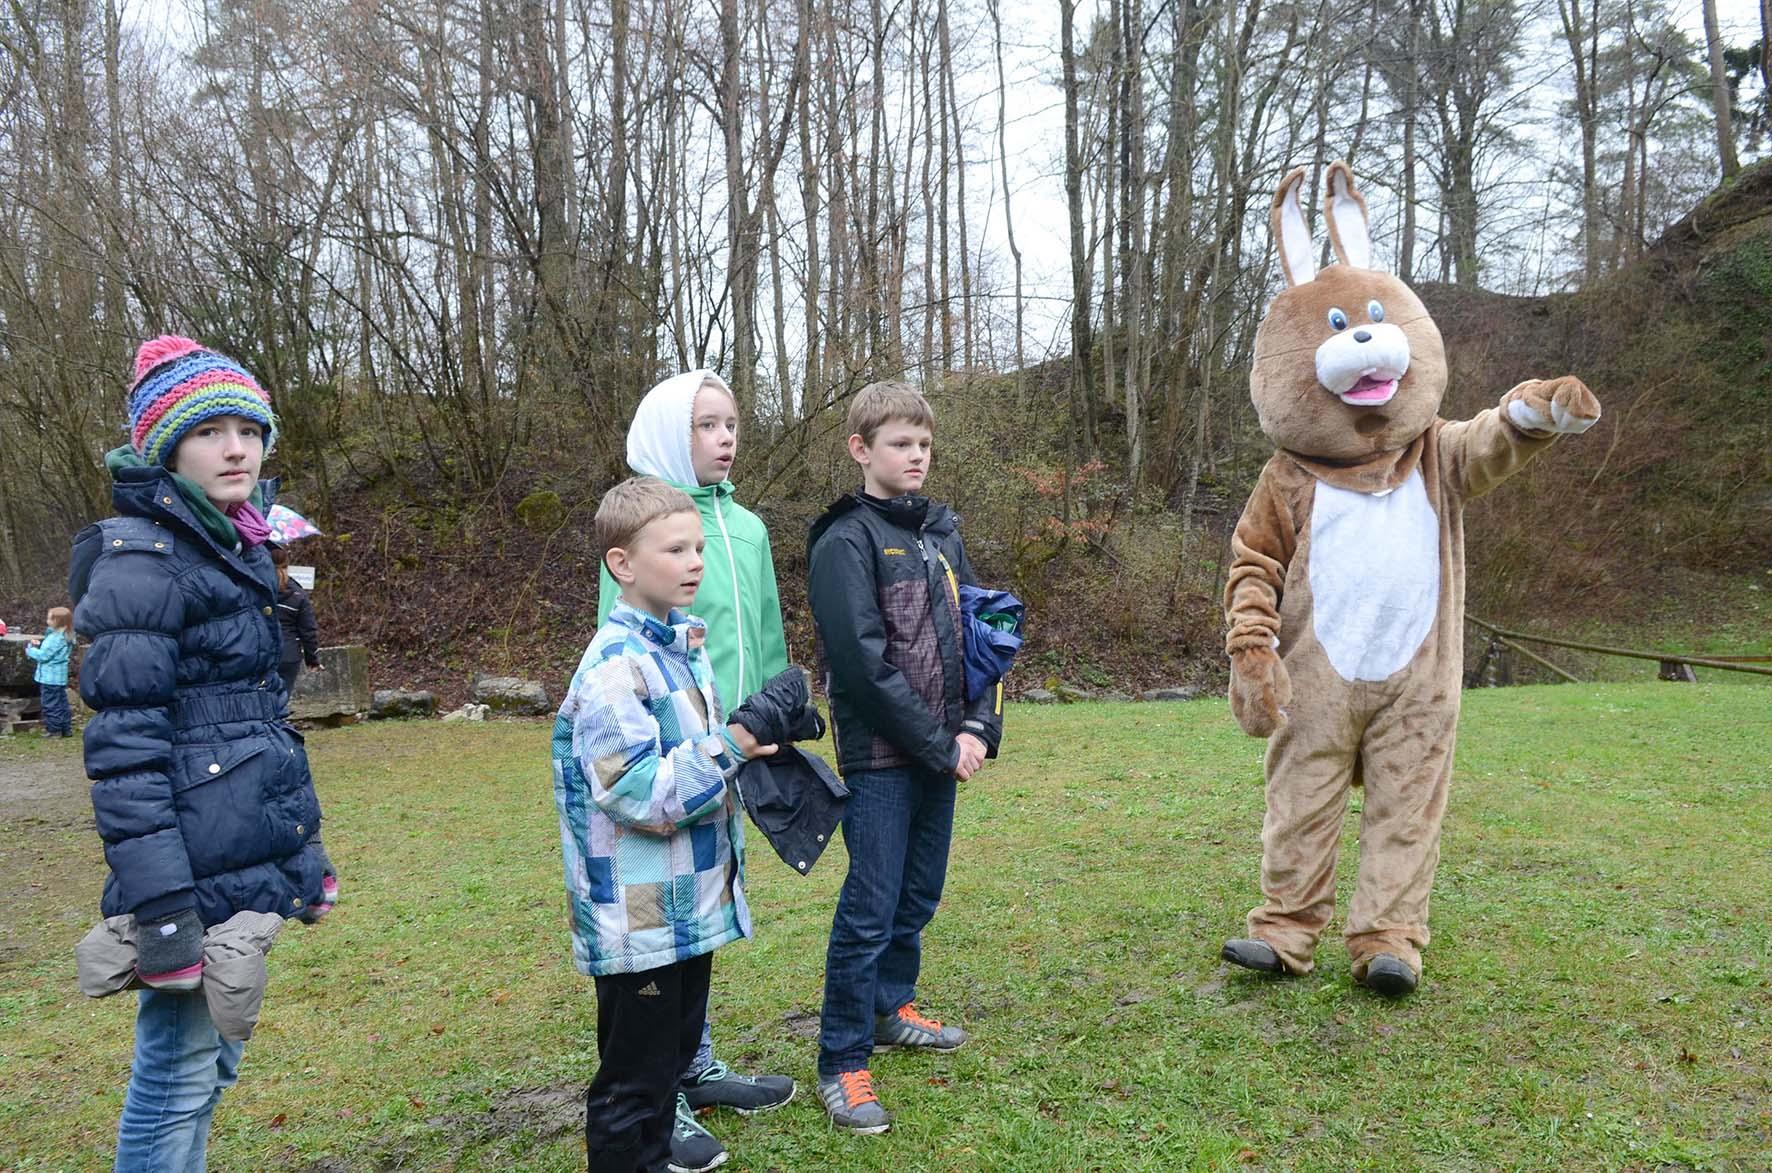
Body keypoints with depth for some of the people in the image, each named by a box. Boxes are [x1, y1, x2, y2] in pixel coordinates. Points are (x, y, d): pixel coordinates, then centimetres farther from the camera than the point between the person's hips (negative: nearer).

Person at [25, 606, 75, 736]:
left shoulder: (55, 638, -21)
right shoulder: (65, 637, 8)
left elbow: (43, 655, -19)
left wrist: (30, 649, -4)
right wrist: (39, 645, 6)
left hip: (50, 677, -9)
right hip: (60, 677, 9)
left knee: (51, 704, 0)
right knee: (61, 703, 15)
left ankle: (54, 729, 5)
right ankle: (66, 728, 20)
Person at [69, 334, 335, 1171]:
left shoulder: (236, 549, 13)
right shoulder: (142, 558, -13)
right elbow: (122, 746, -19)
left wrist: (304, 854, 19)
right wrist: (156, 905, -22)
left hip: (247, 864, 9)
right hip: (196, 872, -9)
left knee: (211, 1067, 18)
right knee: (179, 1077, 1)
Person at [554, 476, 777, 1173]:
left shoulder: (684, 644, 9)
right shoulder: (615, 666, -21)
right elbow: (640, 794, -25)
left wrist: (747, 744, 3)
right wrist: (729, 746, -24)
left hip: (689, 903, 9)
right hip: (640, 918, -9)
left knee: (677, 1046, 23)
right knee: (634, 1072, 5)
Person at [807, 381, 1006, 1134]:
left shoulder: (942, 533, 11)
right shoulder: (846, 541, -11)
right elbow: (865, 663, -18)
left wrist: (980, 727, -5)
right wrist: (939, 747, -15)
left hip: (942, 753, 7)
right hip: (881, 759, -7)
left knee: (919, 894, 17)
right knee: (870, 909, -3)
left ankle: (891, 1009, 36)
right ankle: (842, 1065, 8)